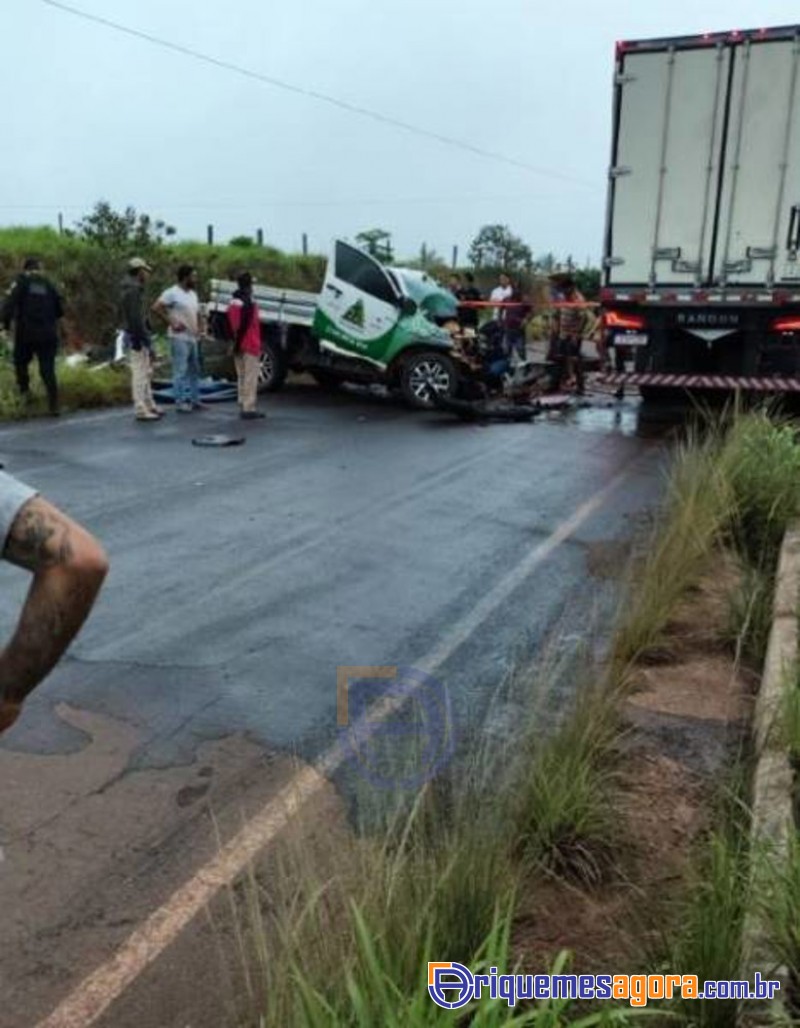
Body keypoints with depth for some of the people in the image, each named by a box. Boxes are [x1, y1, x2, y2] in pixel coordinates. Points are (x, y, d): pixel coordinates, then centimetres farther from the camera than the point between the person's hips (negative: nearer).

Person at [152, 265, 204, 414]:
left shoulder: (193, 294, 16)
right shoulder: (172, 293, -9)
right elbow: (156, 307, -16)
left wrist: (199, 327, 9)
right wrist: (172, 323, -18)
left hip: (193, 338, 9)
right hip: (179, 338, -8)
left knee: (194, 370, 12)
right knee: (180, 371, -8)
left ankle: (194, 400, 20)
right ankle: (180, 402, -4)